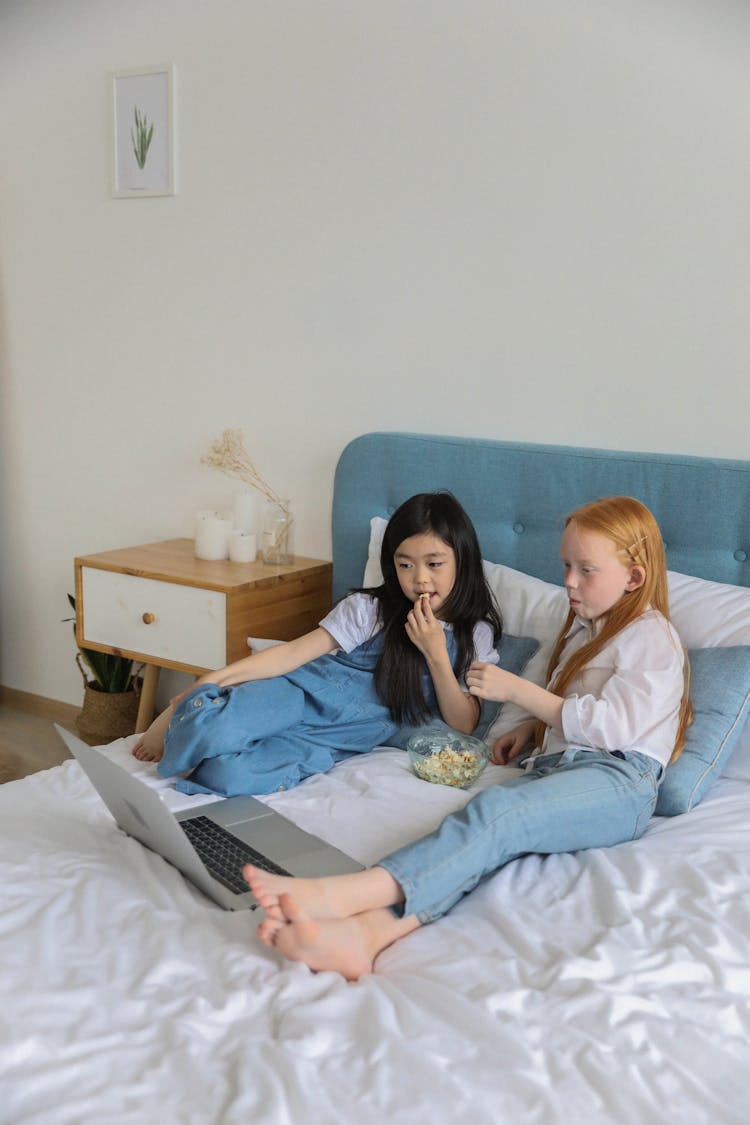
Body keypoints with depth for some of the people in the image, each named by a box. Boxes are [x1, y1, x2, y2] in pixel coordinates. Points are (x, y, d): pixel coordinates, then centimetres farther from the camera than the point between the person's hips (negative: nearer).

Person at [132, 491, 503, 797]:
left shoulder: (475, 634, 4)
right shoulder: (371, 608, -1)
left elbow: (463, 726, 2)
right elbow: (297, 651, -6)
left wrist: (436, 654, -13)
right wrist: (219, 677, -18)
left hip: (344, 737, 0)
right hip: (305, 692, 0)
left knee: (227, 775, -30)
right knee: (212, 730, -34)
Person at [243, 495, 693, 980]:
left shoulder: (651, 637, 3)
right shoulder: (585, 628, 31)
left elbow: (613, 725, -11)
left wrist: (516, 689, -9)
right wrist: (531, 729, 17)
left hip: (617, 781, -6)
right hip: (552, 766, 7)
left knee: (496, 811, -35)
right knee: (492, 837, -28)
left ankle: (343, 895, -55)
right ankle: (369, 930, -57)